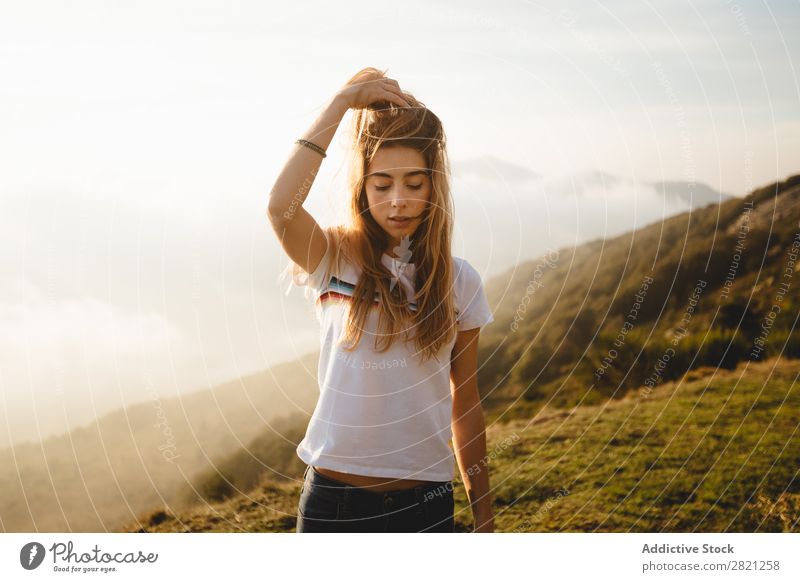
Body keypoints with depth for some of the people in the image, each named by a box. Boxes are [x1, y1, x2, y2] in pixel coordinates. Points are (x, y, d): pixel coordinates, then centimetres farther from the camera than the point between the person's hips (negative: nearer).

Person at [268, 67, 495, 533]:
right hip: (335, 495, -2)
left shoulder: (458, 280, 2)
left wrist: (483, 514, 10)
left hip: (427, 498, 2)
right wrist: (342, 102, -19)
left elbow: (466, 400, 7)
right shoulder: (333, 259, -5)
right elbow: (281, 207, -28)